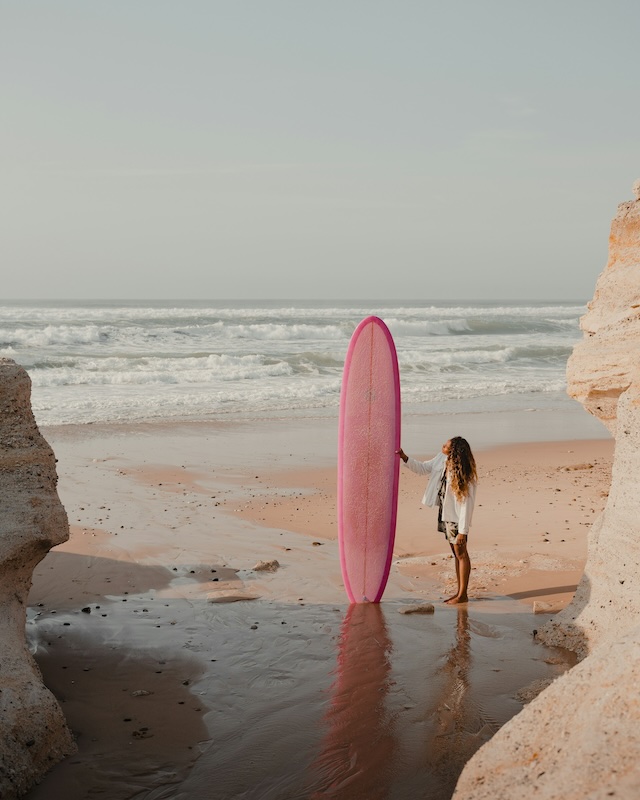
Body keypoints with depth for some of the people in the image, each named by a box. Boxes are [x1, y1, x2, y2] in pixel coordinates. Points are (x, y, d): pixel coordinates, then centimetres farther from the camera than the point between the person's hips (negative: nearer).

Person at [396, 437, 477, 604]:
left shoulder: (465, 475, -26)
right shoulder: (441, 460, -4)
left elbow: (467, 504, -24)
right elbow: (422, 468, 14)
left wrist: (463, 531, -24)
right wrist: (405, 458, 0)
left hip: (456, 517, -8)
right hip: (445, 514, 8)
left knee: (461, 553, 1)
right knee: (456, 553, 15)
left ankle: (463, 594, 10)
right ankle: (459, 591, 24)